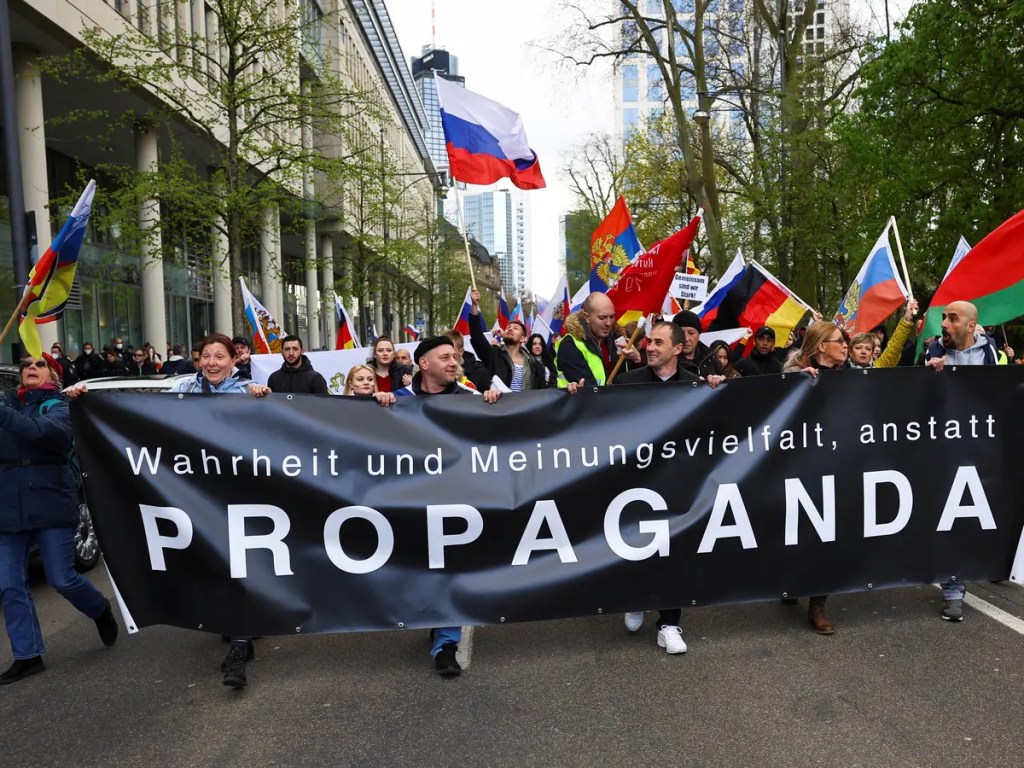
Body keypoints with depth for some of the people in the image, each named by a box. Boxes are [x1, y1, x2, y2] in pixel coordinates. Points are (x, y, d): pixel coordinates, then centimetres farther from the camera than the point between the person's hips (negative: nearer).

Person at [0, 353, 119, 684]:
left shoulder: (58, 407, 0)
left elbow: (43, 431, -23)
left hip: (50, 504, -4)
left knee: (62, 579, -2)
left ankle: (101, 611, 28)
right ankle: (27, 656, 17)